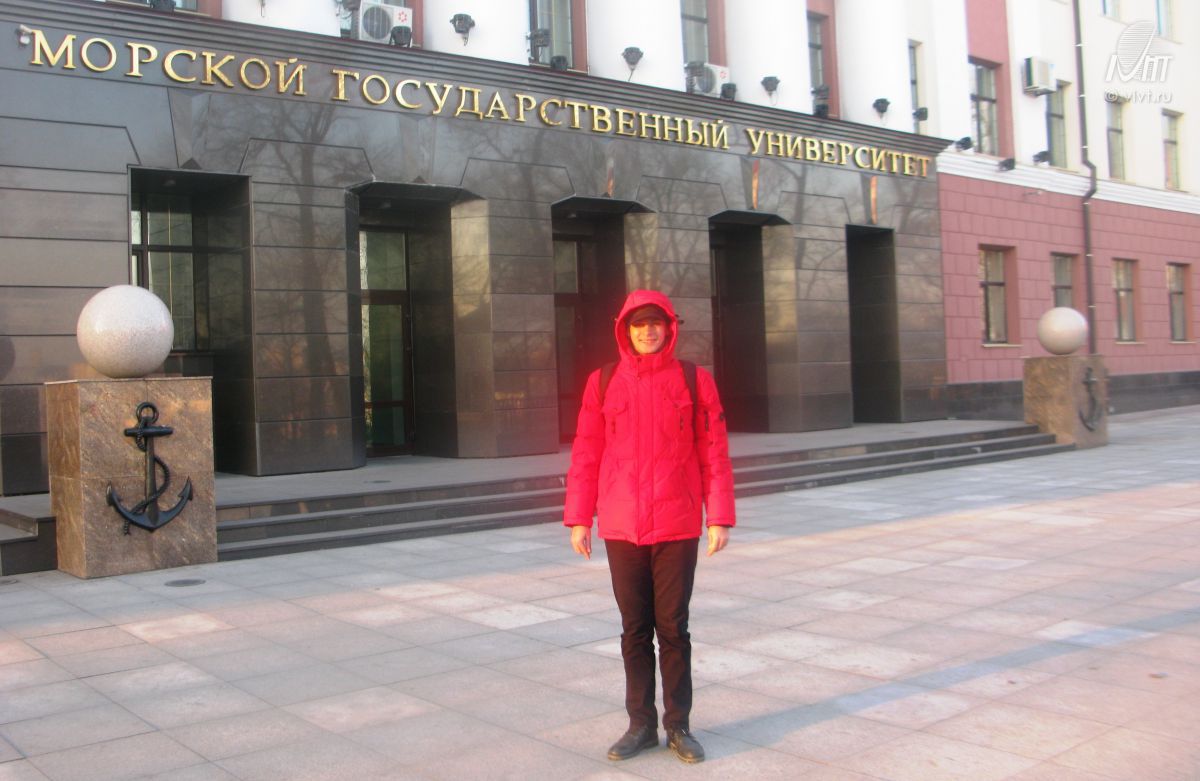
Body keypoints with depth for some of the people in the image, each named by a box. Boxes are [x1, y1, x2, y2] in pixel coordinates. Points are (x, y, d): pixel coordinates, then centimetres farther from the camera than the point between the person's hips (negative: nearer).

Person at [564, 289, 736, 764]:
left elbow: (714, 453, -1)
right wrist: (578, 517, 2)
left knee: (673, 627, 5)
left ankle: (678, 725, 19)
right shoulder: (603, 382, 3)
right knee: (634, 629, 9)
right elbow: (586, 454, 4)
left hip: (678, 526, -1)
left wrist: (720, 517, -6)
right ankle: (641, 724, 22)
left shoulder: (694, 381, 0)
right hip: (621, 527, 1)